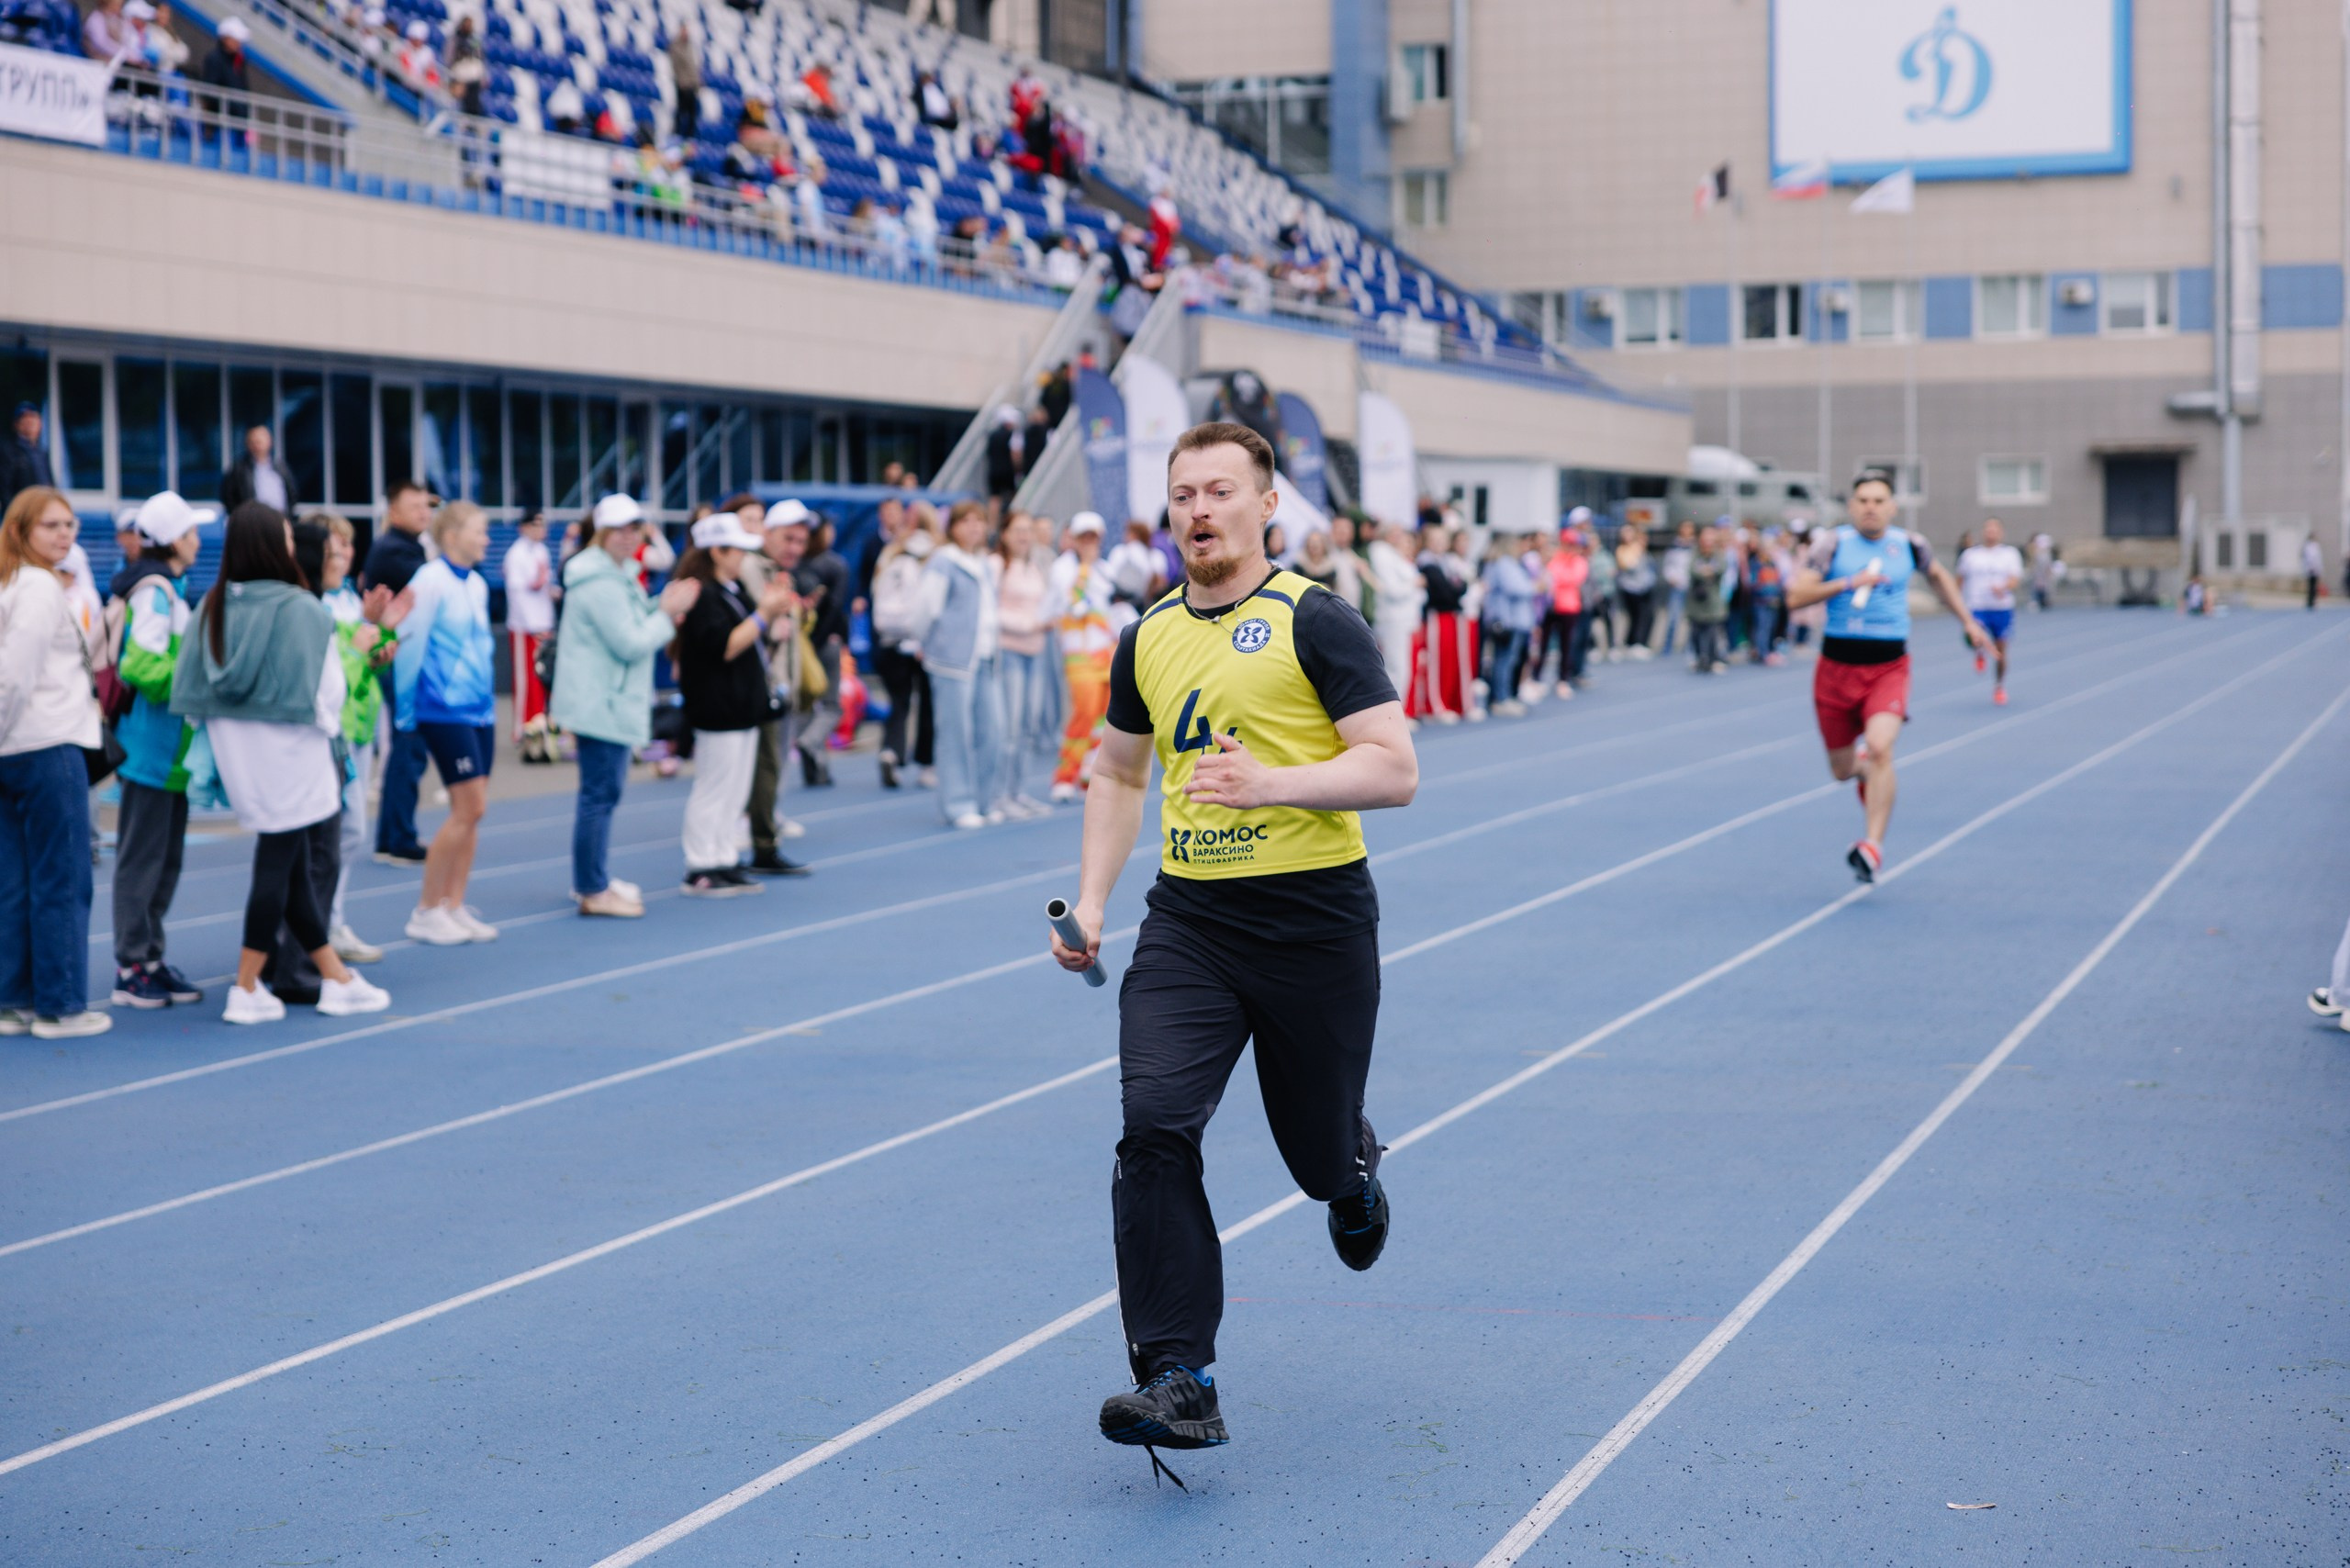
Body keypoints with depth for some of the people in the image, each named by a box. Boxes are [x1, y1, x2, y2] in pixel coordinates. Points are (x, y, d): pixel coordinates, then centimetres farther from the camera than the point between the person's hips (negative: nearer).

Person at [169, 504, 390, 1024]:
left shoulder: (212, 608, 2)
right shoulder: (301, 609, -14)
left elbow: (188, 686, 3)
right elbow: (325, 688, -11)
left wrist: (229, 729, 12)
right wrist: (327, 726, 8)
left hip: (235, 749, 6)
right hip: (289, 754, -6)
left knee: (292, 866, 13)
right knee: (278, 866, 1)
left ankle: (335, 978, 21)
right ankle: (247, 991, 2)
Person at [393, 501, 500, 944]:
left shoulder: (478, 586, 12)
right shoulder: (429, 582, -12)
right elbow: (410, 646, -10)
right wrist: (405, 711, -7)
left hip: (479, 708, 8)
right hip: (444, 709, -8)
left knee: (470, 811, 6)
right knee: (469, 806, -10)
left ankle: (454, 907, 14)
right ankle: (426, 911, 0)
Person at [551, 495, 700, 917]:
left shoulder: (616, 575, 15)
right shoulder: (601, 583, -18)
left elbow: (630, 626, 18)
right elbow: (630, 644, -21)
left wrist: (661, 608, 3)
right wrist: (668, 613, -11)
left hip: (609, 703, 11)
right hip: (601, 704, -11)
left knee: (602, 792, 19)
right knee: (600, 794, -7)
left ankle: (594, 879, 29)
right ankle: (593, 891, -4)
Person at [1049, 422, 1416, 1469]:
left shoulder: (1314, 620, -7)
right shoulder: (1149, 638, 10)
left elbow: (1394, 770, -12)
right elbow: (1119, 771, 24)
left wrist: (1271, 783, -25)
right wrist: (1091, 901, 13)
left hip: (1315, 919, -3)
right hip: (1188, 919, 4)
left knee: (1318, 1155, 8)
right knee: (1153, 1126, -16)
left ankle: (1353, 1160, 49)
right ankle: (1178, 1382, -13)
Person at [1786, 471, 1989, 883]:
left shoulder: (1909, 544, 3)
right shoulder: (1833, 543, -5)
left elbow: (1938, 576, 25)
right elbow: (1796, 596, -14)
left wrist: (1968, 622, 27)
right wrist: (1849, 583, -21)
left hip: (1889, 668, 0)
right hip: (1836, 666, 0)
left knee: (1880, 748, -25)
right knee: (1842, 770, 10)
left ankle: (1873, 845, -21)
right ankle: (1864, 767, 48)